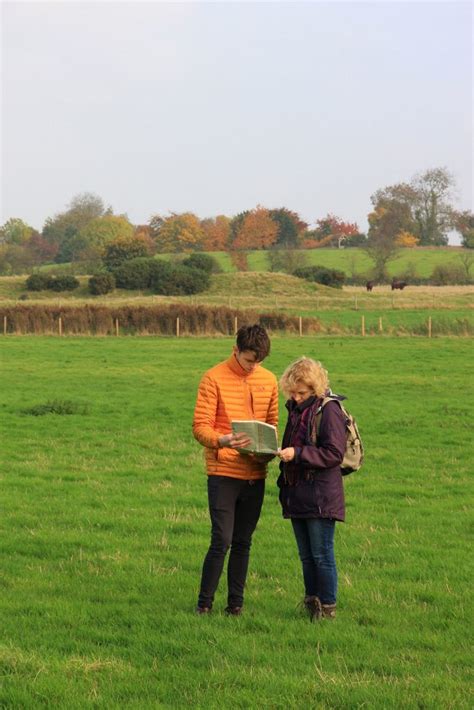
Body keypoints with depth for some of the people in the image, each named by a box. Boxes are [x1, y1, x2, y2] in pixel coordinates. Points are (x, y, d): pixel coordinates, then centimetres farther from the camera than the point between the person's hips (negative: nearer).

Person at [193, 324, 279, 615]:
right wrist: (222, 441, -31)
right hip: (223, 472, -5)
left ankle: (236, 603, 16)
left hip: (255, 474, 5)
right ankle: (204, 603, 2)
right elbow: (200, 427, -10)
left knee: (243, 543, 9)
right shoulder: (214, 379, -7)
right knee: (222, 541, -9)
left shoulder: (269, 381, 9)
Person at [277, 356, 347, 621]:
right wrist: (283, 453, 8)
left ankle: (328, 608, 7)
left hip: (321, 497, -8)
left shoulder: (329, 410, -13)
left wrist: (297, 454, -23)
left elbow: (334, 453, -18)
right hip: (297, 495, 8)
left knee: (322, 555, -2)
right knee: (306, 556, 14)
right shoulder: (296, 409, 13)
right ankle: (311, 603, 22)